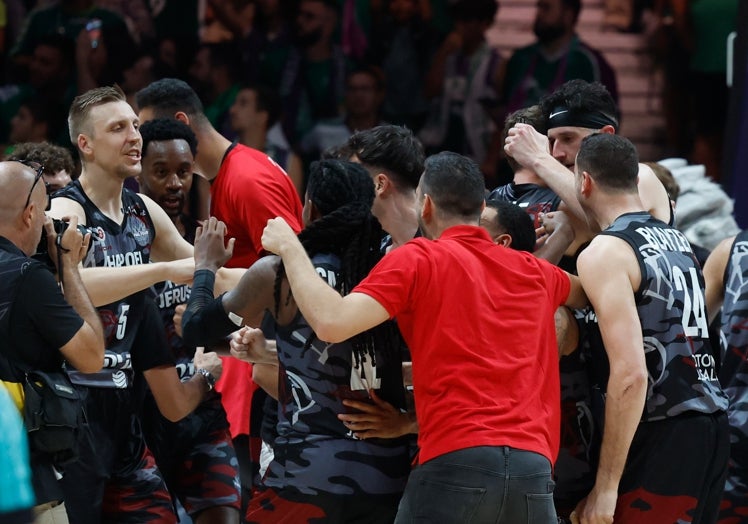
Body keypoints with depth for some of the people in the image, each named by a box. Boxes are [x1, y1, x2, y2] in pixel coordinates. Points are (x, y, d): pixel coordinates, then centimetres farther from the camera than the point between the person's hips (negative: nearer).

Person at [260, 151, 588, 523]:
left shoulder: (418, 259, 3)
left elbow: (331, 324, -9)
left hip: (457, 464, -5)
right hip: (534, 468, 5)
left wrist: (289, 248, 5)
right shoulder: (534, 272, 19)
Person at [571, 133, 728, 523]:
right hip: (713, 424, 9)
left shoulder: (604, 253, -9)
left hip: (665, 433, -9)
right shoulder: (675, 239, 16)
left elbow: (630, 374, -19)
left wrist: (606, 487, -18)